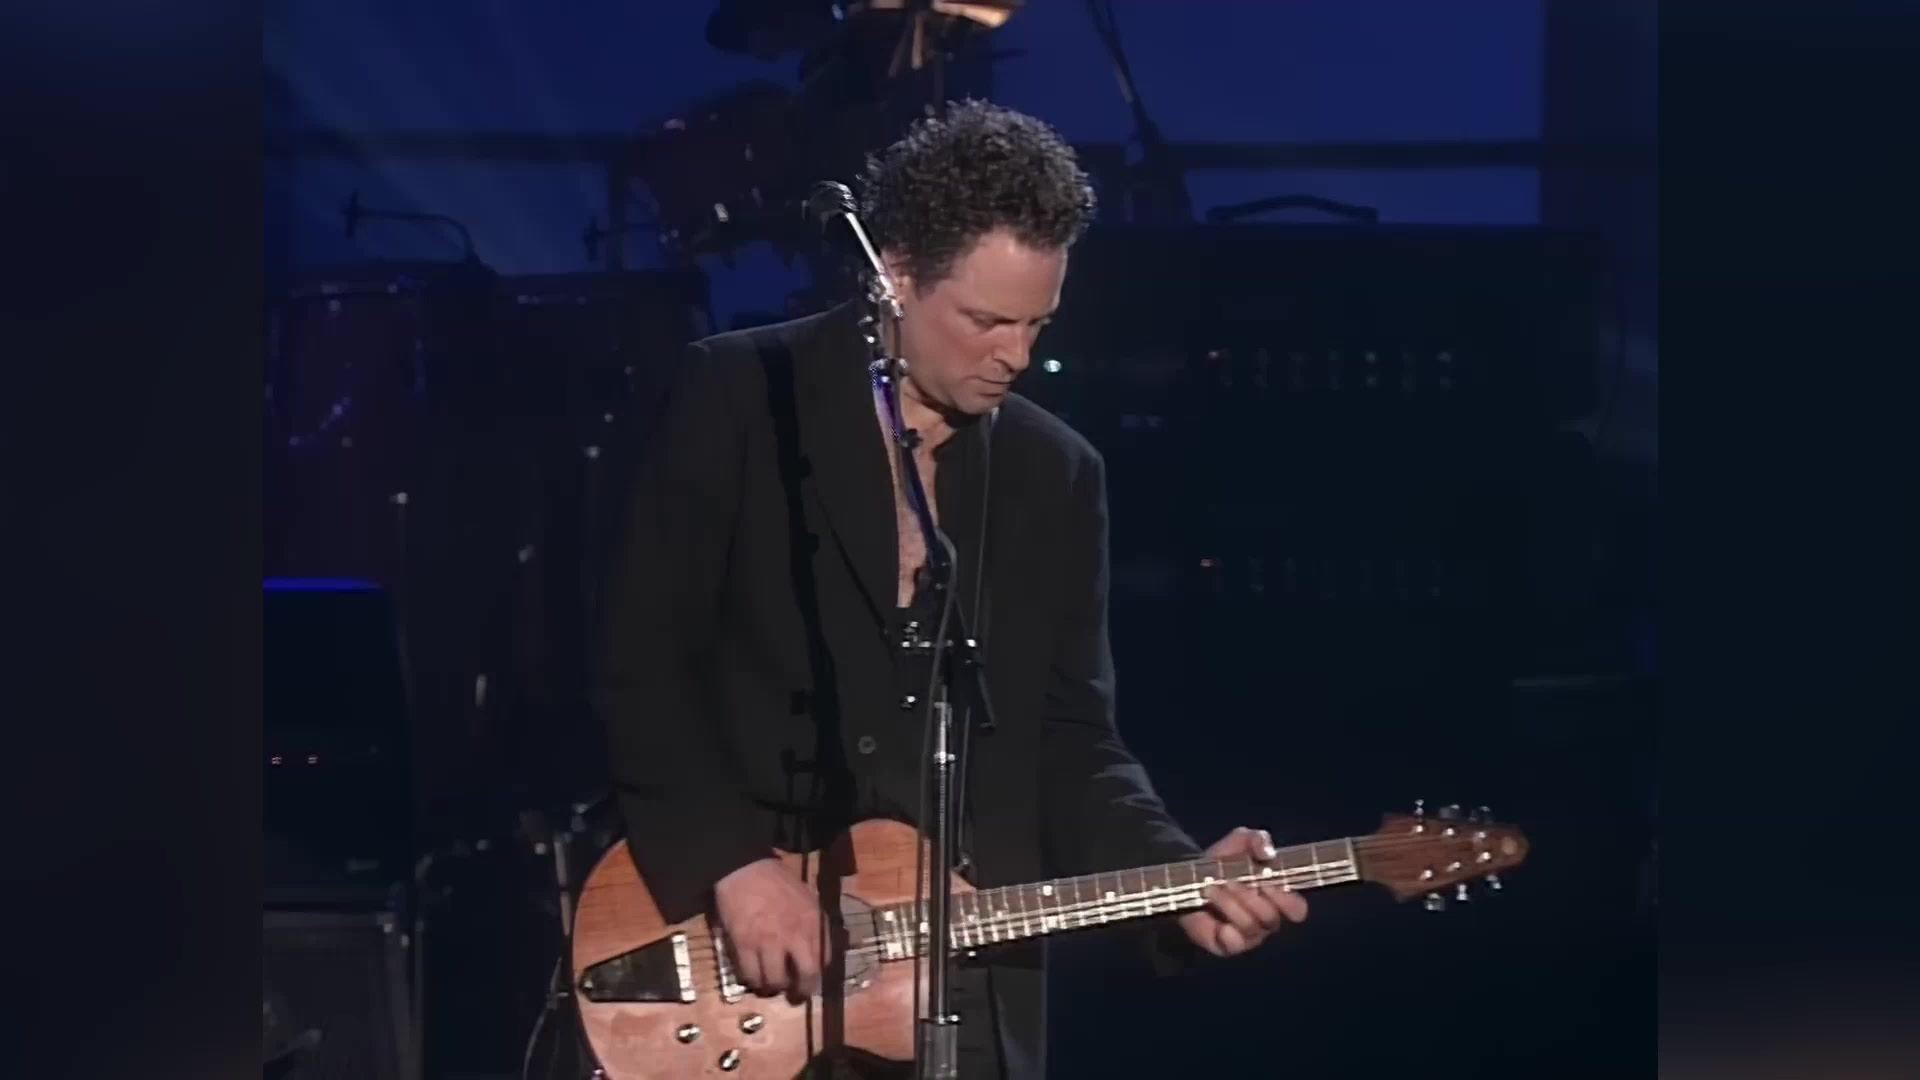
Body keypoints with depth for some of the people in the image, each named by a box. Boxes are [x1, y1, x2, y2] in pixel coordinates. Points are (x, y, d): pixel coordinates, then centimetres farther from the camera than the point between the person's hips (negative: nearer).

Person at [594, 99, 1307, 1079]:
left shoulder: (1057, 473, 11)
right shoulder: (739, 397, -2)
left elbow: (1073, 742, 11)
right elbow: (645, 666, -6)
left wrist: (1182, 880, -6)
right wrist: (732, 862, -16)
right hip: (742, 976, -4)